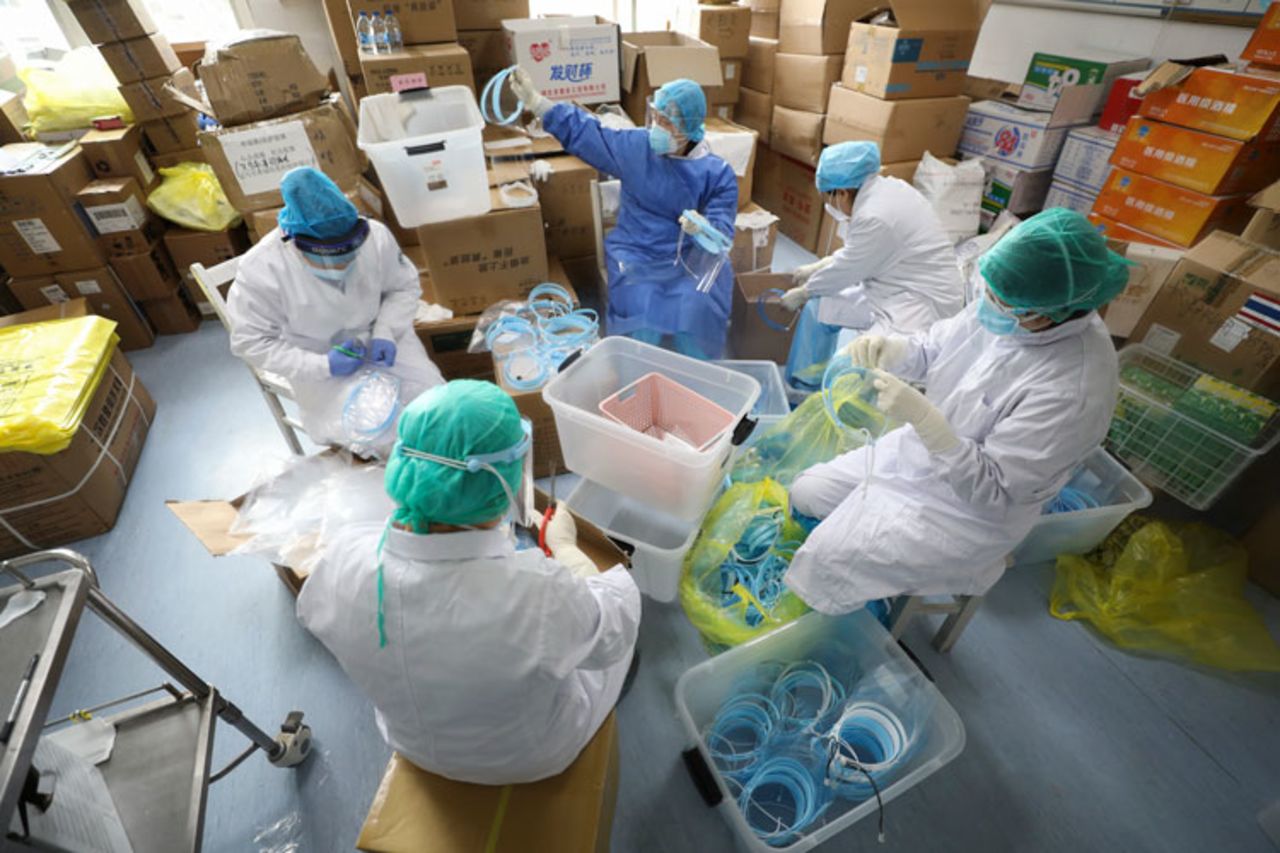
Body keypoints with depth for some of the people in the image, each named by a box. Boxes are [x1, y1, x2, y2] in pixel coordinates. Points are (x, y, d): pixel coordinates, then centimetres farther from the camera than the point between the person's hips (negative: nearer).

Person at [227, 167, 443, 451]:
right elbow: (251, 342, -12)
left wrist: (385, 332, -18)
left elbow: (405, 287, -1)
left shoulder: (375, 236, -18)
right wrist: (321, 366, -23)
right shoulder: (260, 271, -22)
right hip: (319, 362, -2)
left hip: (377, 340, 3)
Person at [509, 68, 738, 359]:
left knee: (696, 309, -28)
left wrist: (702, 229, -35)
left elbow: (722, 229, -10)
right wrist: (534, 100, 2)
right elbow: (583, 132, 8)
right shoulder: (634, 146, 2)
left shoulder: (717, 173, -4)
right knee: (641, 308, -27)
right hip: (635, 254, 1)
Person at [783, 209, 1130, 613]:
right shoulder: (1006, 307, -13)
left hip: (970, 508, -7)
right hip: (920, 451, 8)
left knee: (828, 556, -16)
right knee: (806, 492, 7)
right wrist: (888, 348, -22)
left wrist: (921, 416, -38)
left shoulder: (1072, 390, -32)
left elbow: (992, 491, -27)